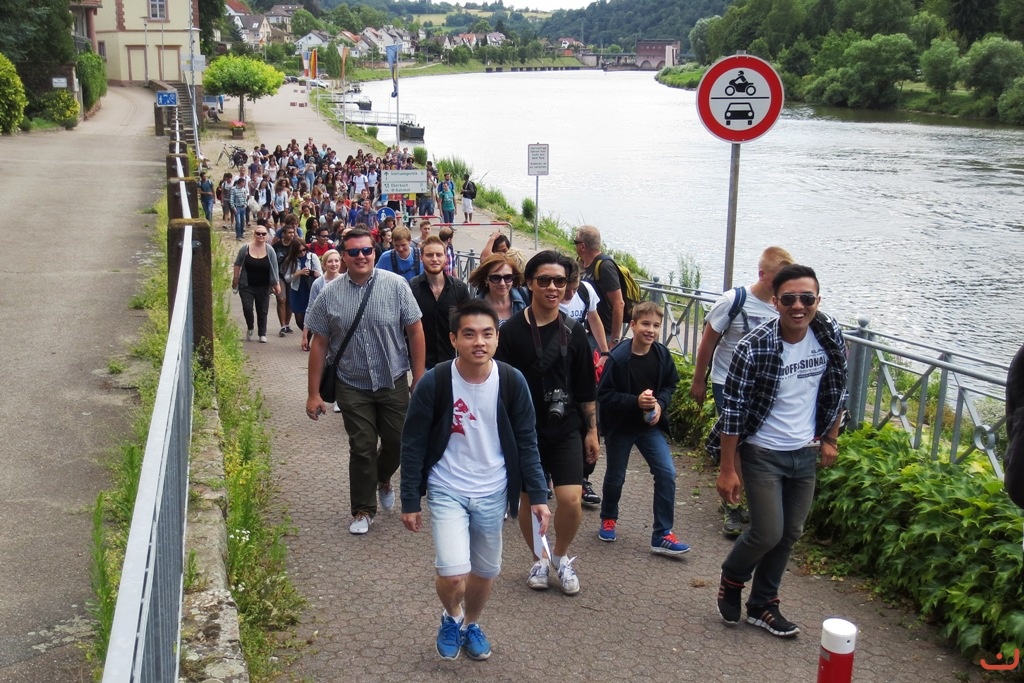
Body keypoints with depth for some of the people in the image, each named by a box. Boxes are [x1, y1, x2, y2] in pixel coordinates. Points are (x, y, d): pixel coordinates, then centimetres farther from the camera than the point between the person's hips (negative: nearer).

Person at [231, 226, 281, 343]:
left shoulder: (270, 250, -4)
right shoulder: (245, 248, -5)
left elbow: (274, 269, -1)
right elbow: (237, 265, 4)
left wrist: (276, 284, -4)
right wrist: (235, 280, 3)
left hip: (263, 287, 1)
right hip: (246, 286, -1)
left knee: (262, 311, 6)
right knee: (247, 308, -10)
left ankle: (262, 334, 20)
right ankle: (249, 328, 17)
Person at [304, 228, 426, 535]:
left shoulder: (396, 285, -7)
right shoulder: (330, 294, -5)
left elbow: (415, 331, -3)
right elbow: (319, 345, -1)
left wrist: (419, 379, -4)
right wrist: (313, 393, -2)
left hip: (393, 382, 1)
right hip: (353, 386, 0)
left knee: (399, 442, 11)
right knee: (362, 449, 4)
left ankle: (383, 479, 43)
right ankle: (363, 510, 20)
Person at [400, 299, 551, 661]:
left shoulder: (512, 382, -11)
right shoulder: (434, 383, -17)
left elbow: (526, 442, -2)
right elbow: (413, 445, -8)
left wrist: (538, 495, -5)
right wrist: (410, 501, -5)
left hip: (492, 493, 3)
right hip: (447, 490, -2)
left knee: (486, 572, 15)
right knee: (453, 574, -14)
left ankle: (471, 624, 45)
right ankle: (450, 617, 20)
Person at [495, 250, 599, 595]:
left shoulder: (573, 332, 1)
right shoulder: (512, 330, -6)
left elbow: (586, 389, 6)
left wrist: (592, 431, 7)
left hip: (565, 429, 1)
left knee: (571, 499, -8)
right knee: (529, 499, 8)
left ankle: (561, 556, 20)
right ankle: (539, 559, 33)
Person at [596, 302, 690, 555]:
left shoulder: (662, 354, -9)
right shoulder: (618, 358, -22)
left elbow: (670, 385, 6)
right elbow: (604, 395, -19)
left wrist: (660, 403, -13)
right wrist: (635, 401, -28)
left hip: (650, 425, 3)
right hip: (620, 426, -3)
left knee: (667, 473, -6)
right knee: (615, 477, 14)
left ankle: (662, 535, 5)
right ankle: (608, 519, 42)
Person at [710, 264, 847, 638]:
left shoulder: (831, 335, -7)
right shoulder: (753, 348, -22)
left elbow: (836, 390, 9)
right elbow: (733, 410, -17)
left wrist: (830, 439, 12)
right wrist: (728, 469, -16)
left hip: (805, 453, 5)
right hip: (763, 453, -5)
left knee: (790, 534, 12)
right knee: (768, 533, -7)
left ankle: (762, 605, 30)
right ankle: (731, 580, 24)